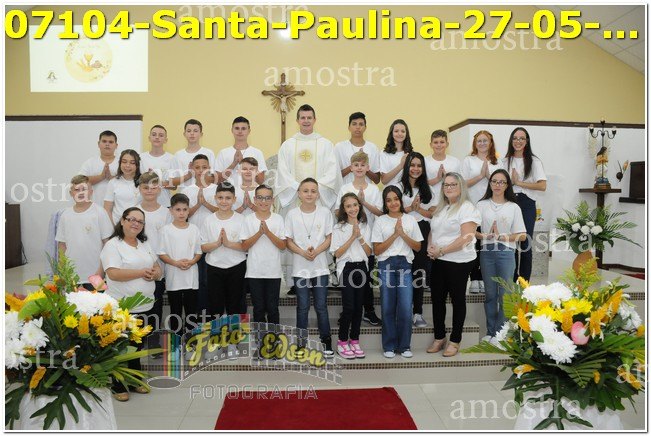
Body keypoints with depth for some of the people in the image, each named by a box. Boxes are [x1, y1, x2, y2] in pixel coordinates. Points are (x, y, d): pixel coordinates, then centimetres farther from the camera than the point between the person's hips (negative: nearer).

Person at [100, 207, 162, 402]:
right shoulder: (113, 245, -9)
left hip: (145, 306, 7)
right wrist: (142, 272, -20)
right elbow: (113, 274, -22)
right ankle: (117, 386, 20)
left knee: (138, 346, 18)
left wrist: (155, 273, -9)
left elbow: (158, 270, 14)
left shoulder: (145, 245, 13)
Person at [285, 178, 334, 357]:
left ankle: (326, 342, 17)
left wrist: (316, 251, -16)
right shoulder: (292, 214, -2)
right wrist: (303, 252, -17)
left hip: (320, 266, 0)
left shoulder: (325, 212, -1)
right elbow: (288, 241, 0)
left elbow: (329, 238, 1)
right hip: (300, 267, 0)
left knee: (321, 306, 5)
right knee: (302, 307, 7)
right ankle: (301, 343, 18)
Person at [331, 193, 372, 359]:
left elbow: (369, 252, 4)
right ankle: (342, 342, 6)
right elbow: (337, 253, -9)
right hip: (346, 268, -4)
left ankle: (354, 341, 18)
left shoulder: (365, 226, 9)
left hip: (362, 267, 4)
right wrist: (352, 237, -13)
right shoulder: (339, 227, -1)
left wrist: (360, 237, -11)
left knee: (358, 307, 6)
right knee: (349, 307, -8)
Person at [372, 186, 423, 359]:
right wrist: (394, 235, -8)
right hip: (386, 265, -1)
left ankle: (404, 346, 11)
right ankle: (389, 346, 15)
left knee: (405, 308, -4)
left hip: (405, 264, 1)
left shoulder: (410, 220, 9)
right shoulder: (380, 221, 4)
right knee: (388, 308, 3)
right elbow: (377, 250, -1)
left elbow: (417, 246, 8)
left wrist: (403, 234, -6)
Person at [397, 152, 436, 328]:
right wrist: (410, 208, -13)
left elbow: (433, 214, 10)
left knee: (420, 273, 4)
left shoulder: (426, 189, 16)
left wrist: (419, 208, -6)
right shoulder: (399, 186, 2)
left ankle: (418, 313, 13)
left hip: (423, 234, 4)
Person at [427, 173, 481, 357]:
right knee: (437, 298, 10)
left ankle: (455, 341, 17)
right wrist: (430, 247, -2)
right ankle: (439, 337, 24)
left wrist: (441, 251, -19)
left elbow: (466, 238, -20)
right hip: (438, 261, 7)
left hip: (458, 262, -7)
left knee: (457, 299, 5)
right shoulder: (441, 208, 13)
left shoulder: (467, 208, -11)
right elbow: (433, 230, 19)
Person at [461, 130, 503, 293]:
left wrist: (488, 174, -11)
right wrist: (481, 175, -10)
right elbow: (463, 183, -2)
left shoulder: (496, 162, 13)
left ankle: (483, 278, 12)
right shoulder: (468, 160, 6)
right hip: (472, 206, -2)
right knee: (474, 243, -2)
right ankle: (474, 279, 5)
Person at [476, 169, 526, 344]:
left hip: (506, 253, -1)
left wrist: (502, 236, -12)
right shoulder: (481, 205, 7)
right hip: (487, 252, 1)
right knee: (490, 294, 9)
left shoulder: (514, 207, 5)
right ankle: (490, 332, 20)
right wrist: (484, 236, -18)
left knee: (505, 294, 0)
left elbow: (522, 235, 1)